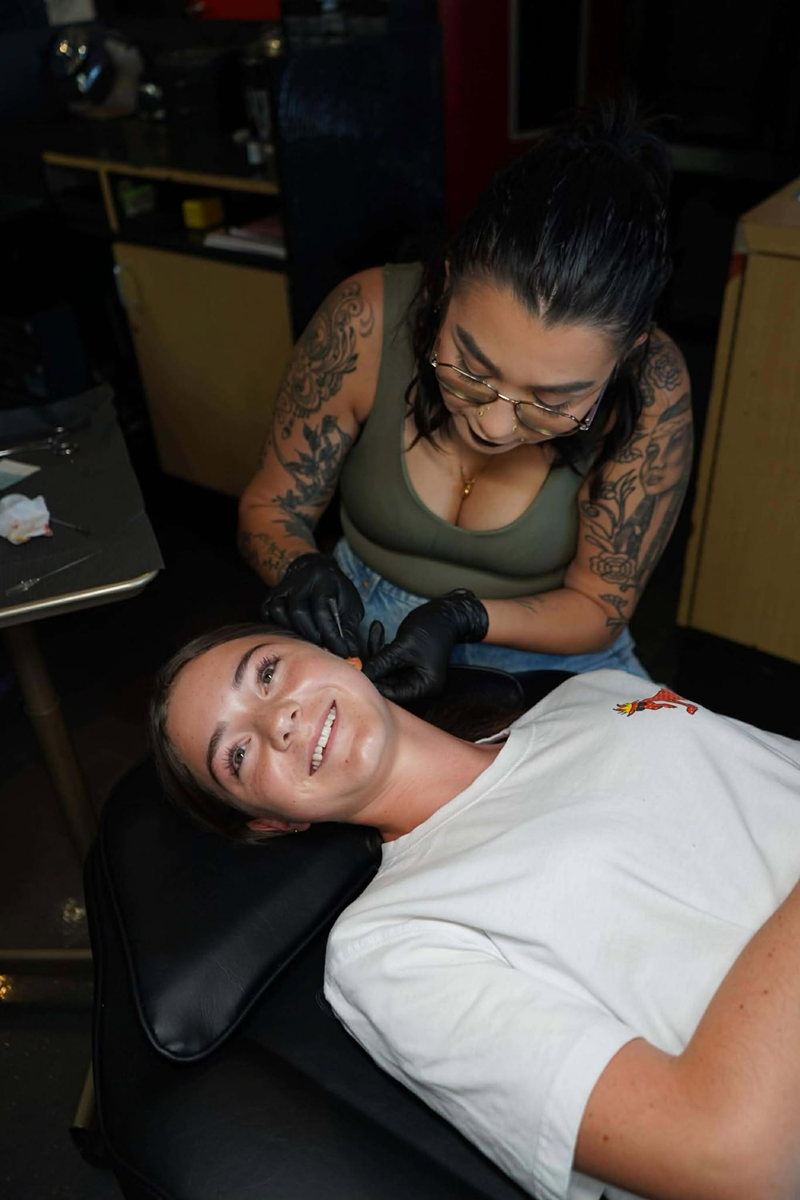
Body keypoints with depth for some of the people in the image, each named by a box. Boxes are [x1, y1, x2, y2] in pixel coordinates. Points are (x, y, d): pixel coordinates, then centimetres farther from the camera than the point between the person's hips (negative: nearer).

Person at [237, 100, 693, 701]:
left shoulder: (649, 388, -21)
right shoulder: (368, 320, -20)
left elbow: (597, 607, -10)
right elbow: (270, 507, -7)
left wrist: (462, 620, -25)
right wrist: (302, 569, -27)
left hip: (544, 649, 0)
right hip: (364, 626, 1)